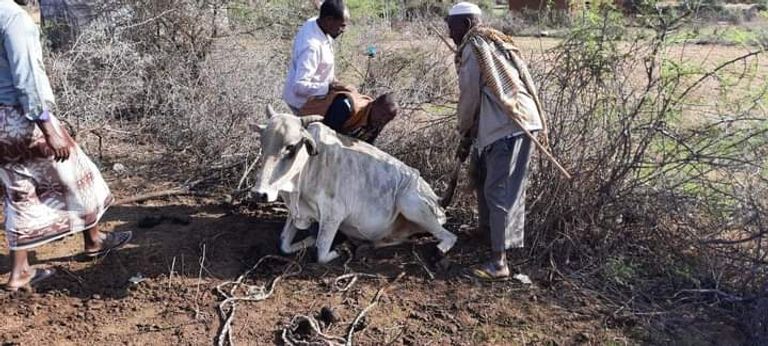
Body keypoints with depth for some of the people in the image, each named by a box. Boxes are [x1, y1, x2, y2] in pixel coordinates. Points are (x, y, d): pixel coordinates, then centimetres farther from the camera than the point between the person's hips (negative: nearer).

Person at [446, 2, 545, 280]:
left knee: (499, 191, -11)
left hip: (509, 125, -10)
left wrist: (464, 132, 11)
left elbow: (469, 96, -4)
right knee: (480, 172, 25)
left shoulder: (473, 47, -4)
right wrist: (471, 132, 23)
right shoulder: (493, 42, 24)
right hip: (514, 119, 10)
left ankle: (498, 262, -10)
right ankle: (487, 228, 41)